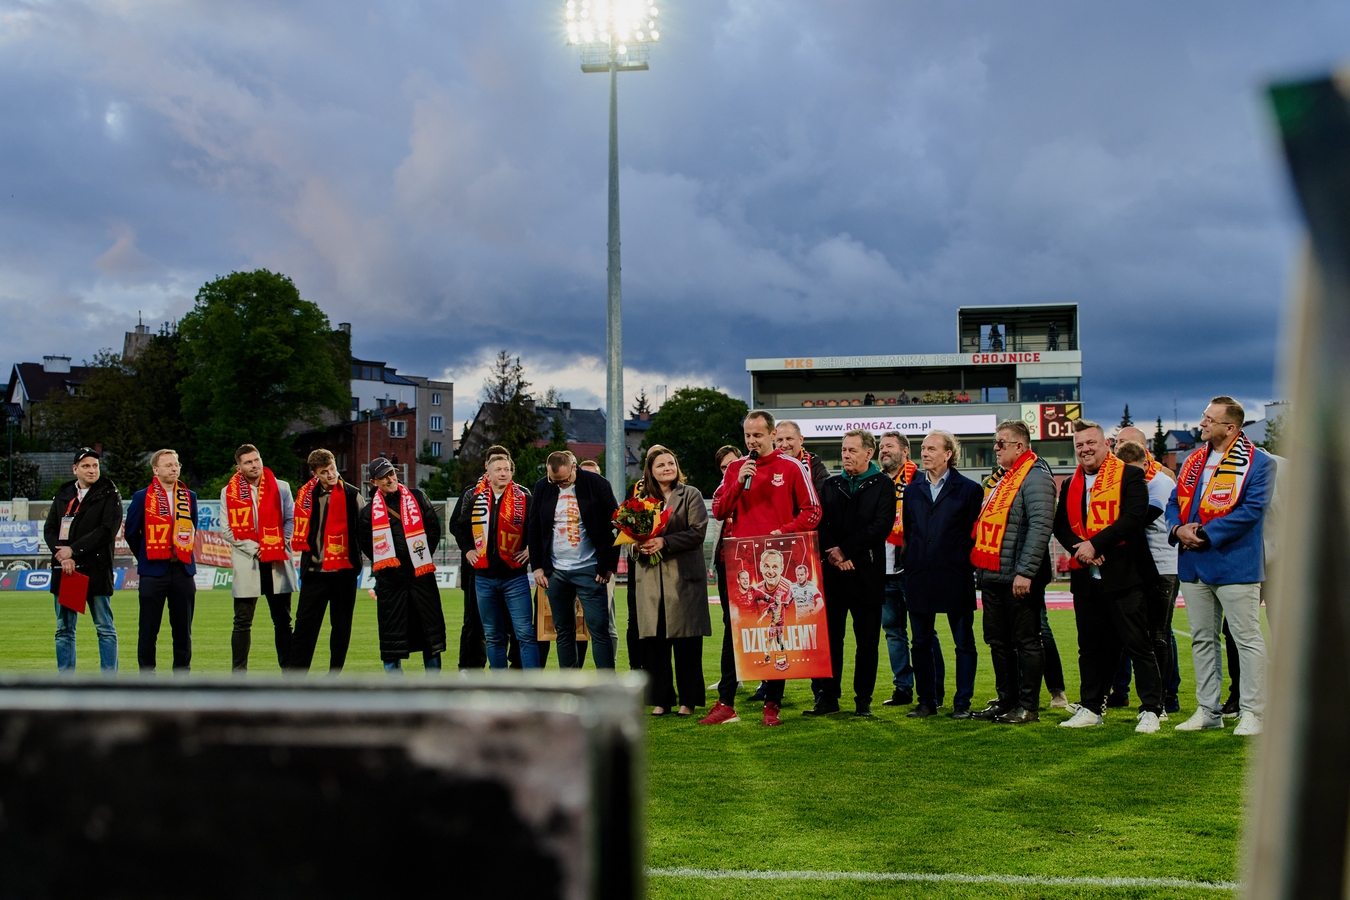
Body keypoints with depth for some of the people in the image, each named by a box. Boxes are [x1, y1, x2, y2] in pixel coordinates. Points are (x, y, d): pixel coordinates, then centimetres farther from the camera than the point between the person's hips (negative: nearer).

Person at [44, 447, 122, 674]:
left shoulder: (109, 495, 0)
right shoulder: (62, 495, 14)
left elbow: (107, 530, -12)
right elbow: (49, 529, 7)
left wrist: (73, 550, -14)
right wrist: (62, 555, -10)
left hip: (97, 571, -5)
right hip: (64, 571, 5)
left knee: (105, 629, -1)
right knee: (64, 630, 9)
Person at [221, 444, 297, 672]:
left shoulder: (281, 488, 6)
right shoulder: (229, 492, 3)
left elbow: (291, 520, 5)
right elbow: (228, 530, -1)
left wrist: (279, 546, -9)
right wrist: (254, 549, -10)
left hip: (278, 563, 1)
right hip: (246, 565, -1)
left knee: (282, 621, 7)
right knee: (242, 623, 1)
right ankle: (238, 674, 6)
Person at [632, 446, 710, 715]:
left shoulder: (690, 495, 3)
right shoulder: (642, 498, 14)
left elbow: (698, 531, -7)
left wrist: (664, 542, -16)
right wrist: (639, 544, -7)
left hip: (683, 576, -3)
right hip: (649, 577, 3)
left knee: (686, 641, -1)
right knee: (653, 640, 1)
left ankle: (688, 699, 7)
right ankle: (660, 699, 10)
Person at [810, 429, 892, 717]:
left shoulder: (883, 486, 3)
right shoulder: (831, 485, 14)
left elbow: (881, 526, -9)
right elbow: (819, 522, 6)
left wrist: (845, 550, -12)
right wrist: (833, 554, -11)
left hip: (867, 574, -3)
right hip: (833, 574, 3)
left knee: (867, 642, 3)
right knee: (829, 638, 2)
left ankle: (863, 699, 10)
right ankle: (828, 697, 9)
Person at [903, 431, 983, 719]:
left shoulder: (969, 489, 1)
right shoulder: (912, 490, 12)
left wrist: (968, 567, -3)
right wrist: (911, 563, 10)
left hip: (955, 578, -4)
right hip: (919, 577, 4)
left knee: (964, 643, 3)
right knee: (921, 642, 7)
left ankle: (962, 703, 10)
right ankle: (927, 700, 16)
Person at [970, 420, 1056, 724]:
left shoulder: (1035, 477, -12)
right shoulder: (1003, 480, 19)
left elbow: (1040, 526, -21)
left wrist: (1025, 572, -25)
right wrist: (982, 568, 18)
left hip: (1019, 580, -10)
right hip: (994, 577, 10)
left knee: (1026, 642, -1)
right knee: (998, 642, 14)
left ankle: (1028, 707, 5)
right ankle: (1006, 700, 23)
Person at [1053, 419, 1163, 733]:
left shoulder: (1130, 476, -2)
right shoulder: (1070, 484, 16)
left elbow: (1134, 517, -14)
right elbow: (1060, 526, 10)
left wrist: (1095, 544, -19)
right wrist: (1079, 548, -10)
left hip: (1123, 575, -6)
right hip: (1085, 577, 6)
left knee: (1138, 645, -3)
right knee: (1091, 646, 11)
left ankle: (1151, 710, 2)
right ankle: (1091, 708, 20)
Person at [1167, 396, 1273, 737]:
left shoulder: (1257, 463, -8)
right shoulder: (1193, 460, 13)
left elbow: (1250, 511, -17)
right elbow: (1174, 501, 15)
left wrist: (1204, 534, -19)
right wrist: (1178, 529, -7)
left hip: (1235, 564, -7)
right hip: (1194, 565, 7)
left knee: (1247, 638, -2)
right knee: (1202, 639, 12)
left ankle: (1251, 712, 4)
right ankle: (1208, 710, 20)